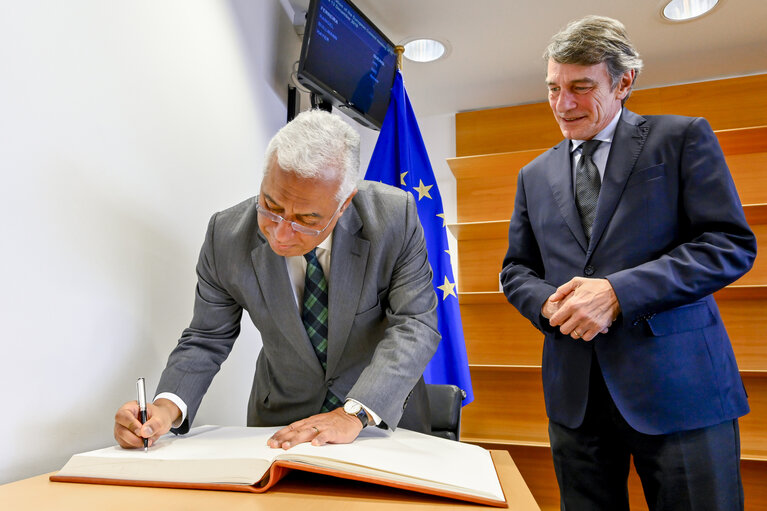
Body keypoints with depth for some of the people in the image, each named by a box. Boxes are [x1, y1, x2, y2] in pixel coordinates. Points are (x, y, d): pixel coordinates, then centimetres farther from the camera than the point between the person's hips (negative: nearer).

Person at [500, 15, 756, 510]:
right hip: (574, 392, 4)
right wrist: (550, 304, -8)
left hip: (678, 383, -3)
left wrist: (617, 292, -17)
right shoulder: (535, 175, 14)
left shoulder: (682, 138, 2)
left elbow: (733, 244, -7)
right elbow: (517, 270, 15)